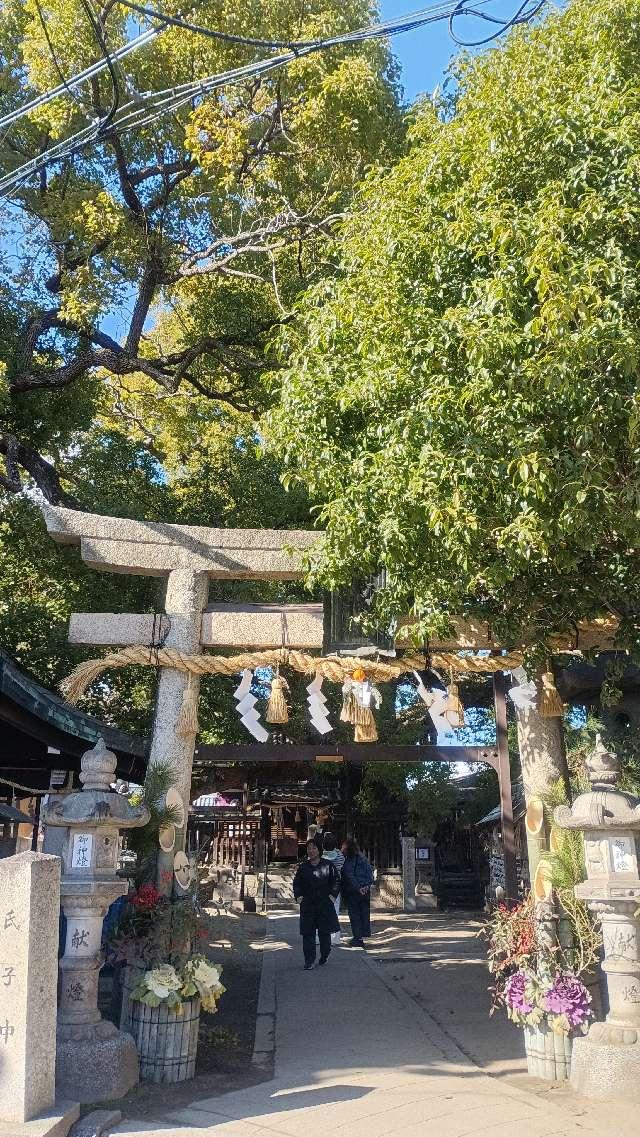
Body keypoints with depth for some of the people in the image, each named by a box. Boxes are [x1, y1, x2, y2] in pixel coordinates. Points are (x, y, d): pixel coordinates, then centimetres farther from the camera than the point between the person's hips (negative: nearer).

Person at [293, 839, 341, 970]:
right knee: (308, 933, -2)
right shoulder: (303, 867, 7)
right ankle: (310, 961, 4)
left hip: (325, 905, -1)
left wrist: (332, 895, -5)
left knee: (324, 932, 5)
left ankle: (325, 955, 27)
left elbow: (336, 881, 6)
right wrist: (298, 896, 0)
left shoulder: (328, 865, 1)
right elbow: (296, 883, 14)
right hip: (307, 905, 1)